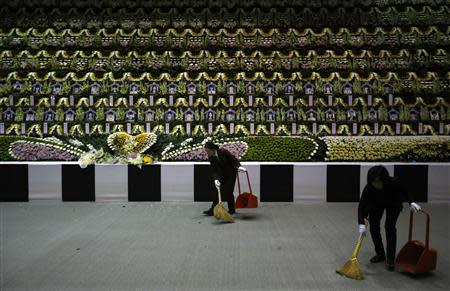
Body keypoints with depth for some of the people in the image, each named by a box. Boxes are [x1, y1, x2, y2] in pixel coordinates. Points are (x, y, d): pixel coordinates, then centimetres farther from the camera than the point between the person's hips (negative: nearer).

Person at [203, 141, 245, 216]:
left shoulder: (223, 152, -25)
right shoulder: (211, 158, -10)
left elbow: (234, 159, -18)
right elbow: (214, 170, -13)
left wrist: (238, 166, -34)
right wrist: (216, 179, -29)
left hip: (231, 173, -5)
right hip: (222, 175, 5)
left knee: (228, 191, -7)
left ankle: (231, 209, 10)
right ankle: (213, 210, 3)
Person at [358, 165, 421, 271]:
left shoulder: (393, 183, -37)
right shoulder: (368, 188, -37)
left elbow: (404, 191, -15)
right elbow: (361, 206, -35)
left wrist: (411, 202, -31)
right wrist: (361, 224, -44)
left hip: (393, 204, -1)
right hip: (376, 205, 2)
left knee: (390, 227, -14)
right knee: (373, 227, -6)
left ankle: (390, 259, -7)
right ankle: (380, 254, 13)